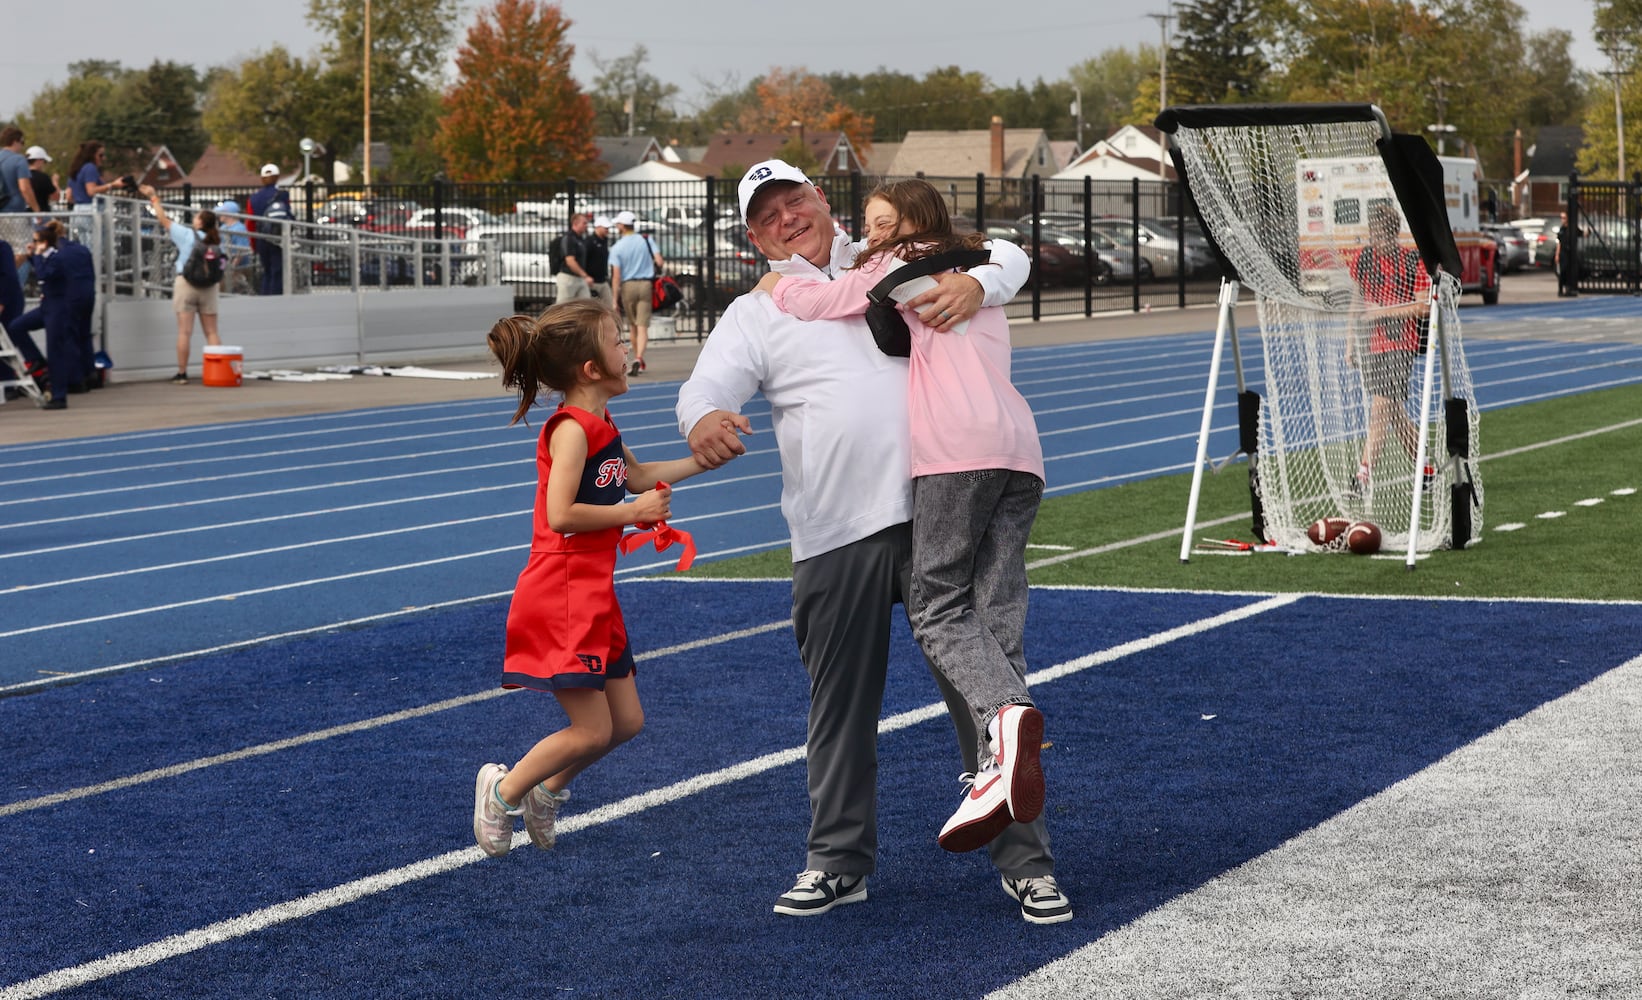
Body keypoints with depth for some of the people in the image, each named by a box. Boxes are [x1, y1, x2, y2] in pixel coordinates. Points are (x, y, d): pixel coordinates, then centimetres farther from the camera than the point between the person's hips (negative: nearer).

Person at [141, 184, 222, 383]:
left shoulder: (187, 235, -9)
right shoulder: (217, 241, 1)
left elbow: (164, 220, -2)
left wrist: (153, 198, 10)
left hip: (186, 283, -3)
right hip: (209, 286, 3)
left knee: (184, 331, -2)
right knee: (211, 332, 7)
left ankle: (182, 373, -2)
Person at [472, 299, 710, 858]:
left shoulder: (600, 427, 13)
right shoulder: (571, 429, -17)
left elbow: (636, 476, 31)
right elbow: (561, 514, -25)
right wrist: (633, 512, -14)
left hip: (593, 596, 10)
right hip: (561, 596, -10)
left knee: (626, 722, 10)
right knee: (591, 731, -8)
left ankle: (547, 791, 27)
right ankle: (503, 791, 11)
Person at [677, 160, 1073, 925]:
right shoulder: (754, 316, 12)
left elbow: (1006, 256, 15)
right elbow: (707, 384, -2)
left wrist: (976, 284, -9)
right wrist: (703, 420, -27)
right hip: (833, 538, 1)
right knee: (840, 706, 8)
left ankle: (1023, 859, 7)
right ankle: (839, 862, 24)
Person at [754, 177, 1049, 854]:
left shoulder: (902, 267, 9)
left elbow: (821, 302, 4)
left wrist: (776, 287, 23)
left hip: (959, 449, -7)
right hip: (1020, 448, 7)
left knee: (937, 607, -6)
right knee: (998, 617, -1)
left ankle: (1005, 713, -32)